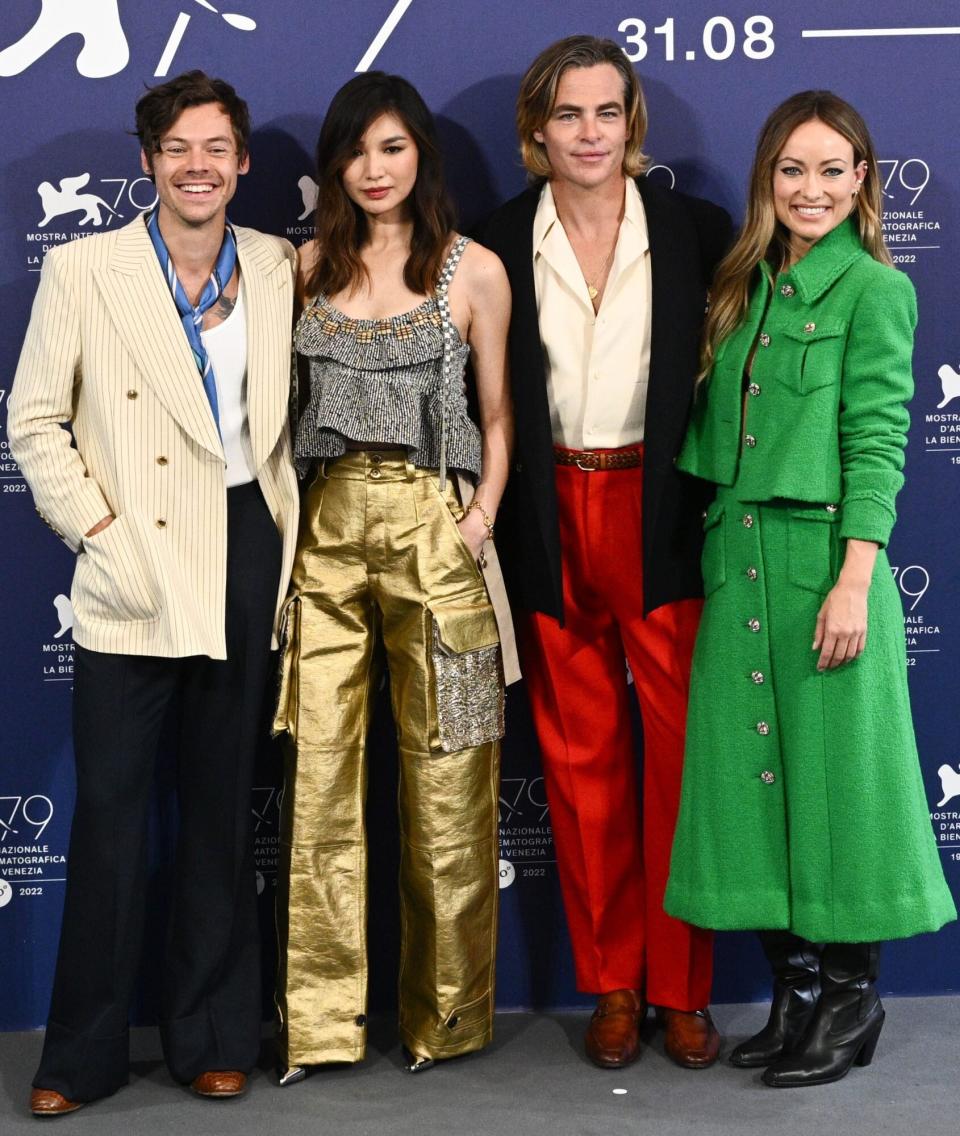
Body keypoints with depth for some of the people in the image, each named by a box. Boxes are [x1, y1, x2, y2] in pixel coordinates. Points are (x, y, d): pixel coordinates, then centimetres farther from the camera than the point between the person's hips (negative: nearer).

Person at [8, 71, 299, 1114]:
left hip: (246, 554, 3)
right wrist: (97, 533, -10)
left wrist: (292, 528, 5)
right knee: (110, 803, -2)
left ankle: (212, 1036, 24)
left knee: (223, 801, 11)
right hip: (132, 570, -3)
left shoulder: (277, 268, 6)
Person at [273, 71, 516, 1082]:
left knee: (443, 775, 1)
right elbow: (286, 400, 15)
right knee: (318, 771, 1)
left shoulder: (474, 270, 5)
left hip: (433, 530, -2)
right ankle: (320, 1016, 11)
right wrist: (285, 511, 2)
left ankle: (445, 1009, 15)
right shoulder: (309, 267, 13)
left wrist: (486, 513, -8)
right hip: (326, 530, 3)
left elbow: (497, 415, 7)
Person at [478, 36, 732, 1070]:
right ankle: (612, 983, 20)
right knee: (581, 759, 8)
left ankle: (681, 988, 15)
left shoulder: (695, 231, 1)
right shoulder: (500, 243, 3)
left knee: (678, 752, 1)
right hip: (553, 520, 1)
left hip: (659, 514, -1)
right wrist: (494, 517, -1)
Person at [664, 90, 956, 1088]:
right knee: (750, 773, 8)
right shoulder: (744, 286, 14)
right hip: (735, 562, 6)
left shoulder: (874, 288, -4)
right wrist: (702, 550, 8)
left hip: (821, 557, -6)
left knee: (834, 769, 1)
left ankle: (852, 999, 17)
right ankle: (795, 992, 21)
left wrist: (855, 581, -18)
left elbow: (878, 442, -10)